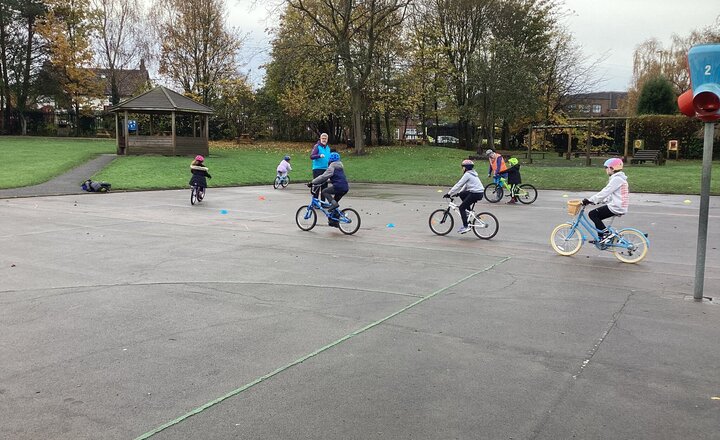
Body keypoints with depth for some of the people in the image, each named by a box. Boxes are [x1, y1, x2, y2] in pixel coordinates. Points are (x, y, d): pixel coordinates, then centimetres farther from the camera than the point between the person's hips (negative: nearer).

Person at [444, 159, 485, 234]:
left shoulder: (467, 174, -10)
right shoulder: (472, 173, 20)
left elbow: (458, 185, -11)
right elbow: (465, 185, 25)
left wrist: (449, 194, -8)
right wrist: (458, 193, 20)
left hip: (475, 193, -10)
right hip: (479, 192, 10)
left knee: (461, 208, -5)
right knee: (462, 194, 22)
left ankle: (465, 226, -9)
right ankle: (469, 211, 21)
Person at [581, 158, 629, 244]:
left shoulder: (617, 179, -15)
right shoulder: (620, 178, 18)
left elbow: (605, 192, -20)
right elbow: (610, 195, 21)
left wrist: (590, 200, -17)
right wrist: (598, 200, 15)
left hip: (616, 208, -10)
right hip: (620, 207, 10)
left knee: (592, 214, -8)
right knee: (597, 217, 15)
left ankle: (607, 234, -8)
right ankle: (601, 239, 18)